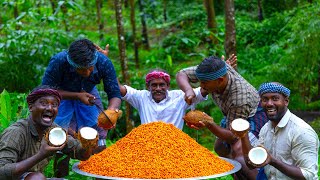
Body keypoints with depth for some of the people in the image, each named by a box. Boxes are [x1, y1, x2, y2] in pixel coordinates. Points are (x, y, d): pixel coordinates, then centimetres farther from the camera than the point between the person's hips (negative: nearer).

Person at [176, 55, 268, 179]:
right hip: (232, 114, 8)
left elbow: (233, 136, -31)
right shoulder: (215, 69, -26)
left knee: (238, 151, -30)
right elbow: (181, 74, -14)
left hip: (254, 115, -8)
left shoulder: (240, 99, -41)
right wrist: (188, 90, -36)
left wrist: (209, 125, -49)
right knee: (220, 148, 19)